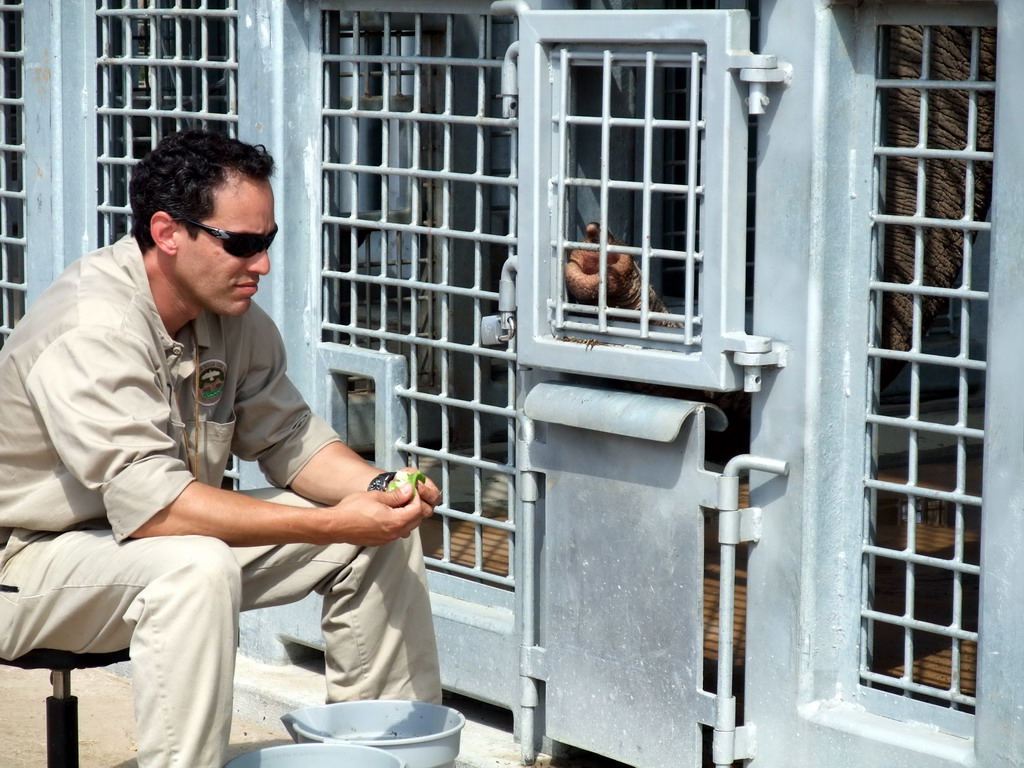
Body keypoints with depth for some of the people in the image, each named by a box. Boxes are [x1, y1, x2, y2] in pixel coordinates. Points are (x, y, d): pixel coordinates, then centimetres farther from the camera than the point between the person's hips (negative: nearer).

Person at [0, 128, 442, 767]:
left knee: (384, 536, 0)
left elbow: (287, 437, 6)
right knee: (195, 567, -39)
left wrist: (378, 489, -15)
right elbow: (150, 504, -36)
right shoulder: (92, 330, -28)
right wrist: (332, 523, -35)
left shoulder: (232, 316, -2)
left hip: (169, 534, 9)